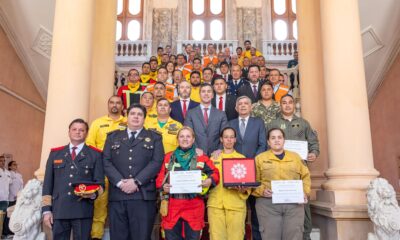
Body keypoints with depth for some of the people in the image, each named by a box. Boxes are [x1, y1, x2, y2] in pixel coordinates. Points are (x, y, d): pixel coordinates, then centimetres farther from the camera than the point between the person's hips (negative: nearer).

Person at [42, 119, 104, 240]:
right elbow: (48, 183, 11)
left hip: (83, 210, -1)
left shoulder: (95, 154, 9)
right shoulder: (55, 153, 15)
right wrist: (46, 209, 3)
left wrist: (93, 193, -17)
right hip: (59, 210, 2)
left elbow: (100, 182, 4)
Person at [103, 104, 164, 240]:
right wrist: (120, 182, -9)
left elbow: (157, 162, -1)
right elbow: (106, 162, 6)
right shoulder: (113, 137, 17)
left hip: (143, 195, -1)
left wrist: (136, 181, -12)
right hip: (117, 195, 2)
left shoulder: (154, 138, 12)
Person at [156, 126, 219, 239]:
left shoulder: (201, 158, 6)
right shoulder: (168, 157, 10)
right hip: (172, 205, 1)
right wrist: (163, 186, -11)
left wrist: (210, 180, -15)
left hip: (194, 206, -1)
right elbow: (160, 176, 9)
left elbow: (215, 173, 6)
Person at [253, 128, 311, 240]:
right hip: (268, 203, -2)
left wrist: (305, 192, 2)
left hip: (294, 203, 2)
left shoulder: (295, 157, 17)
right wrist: (262, 191, -13)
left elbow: (305, 176, 18)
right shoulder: (260, 158, 8)